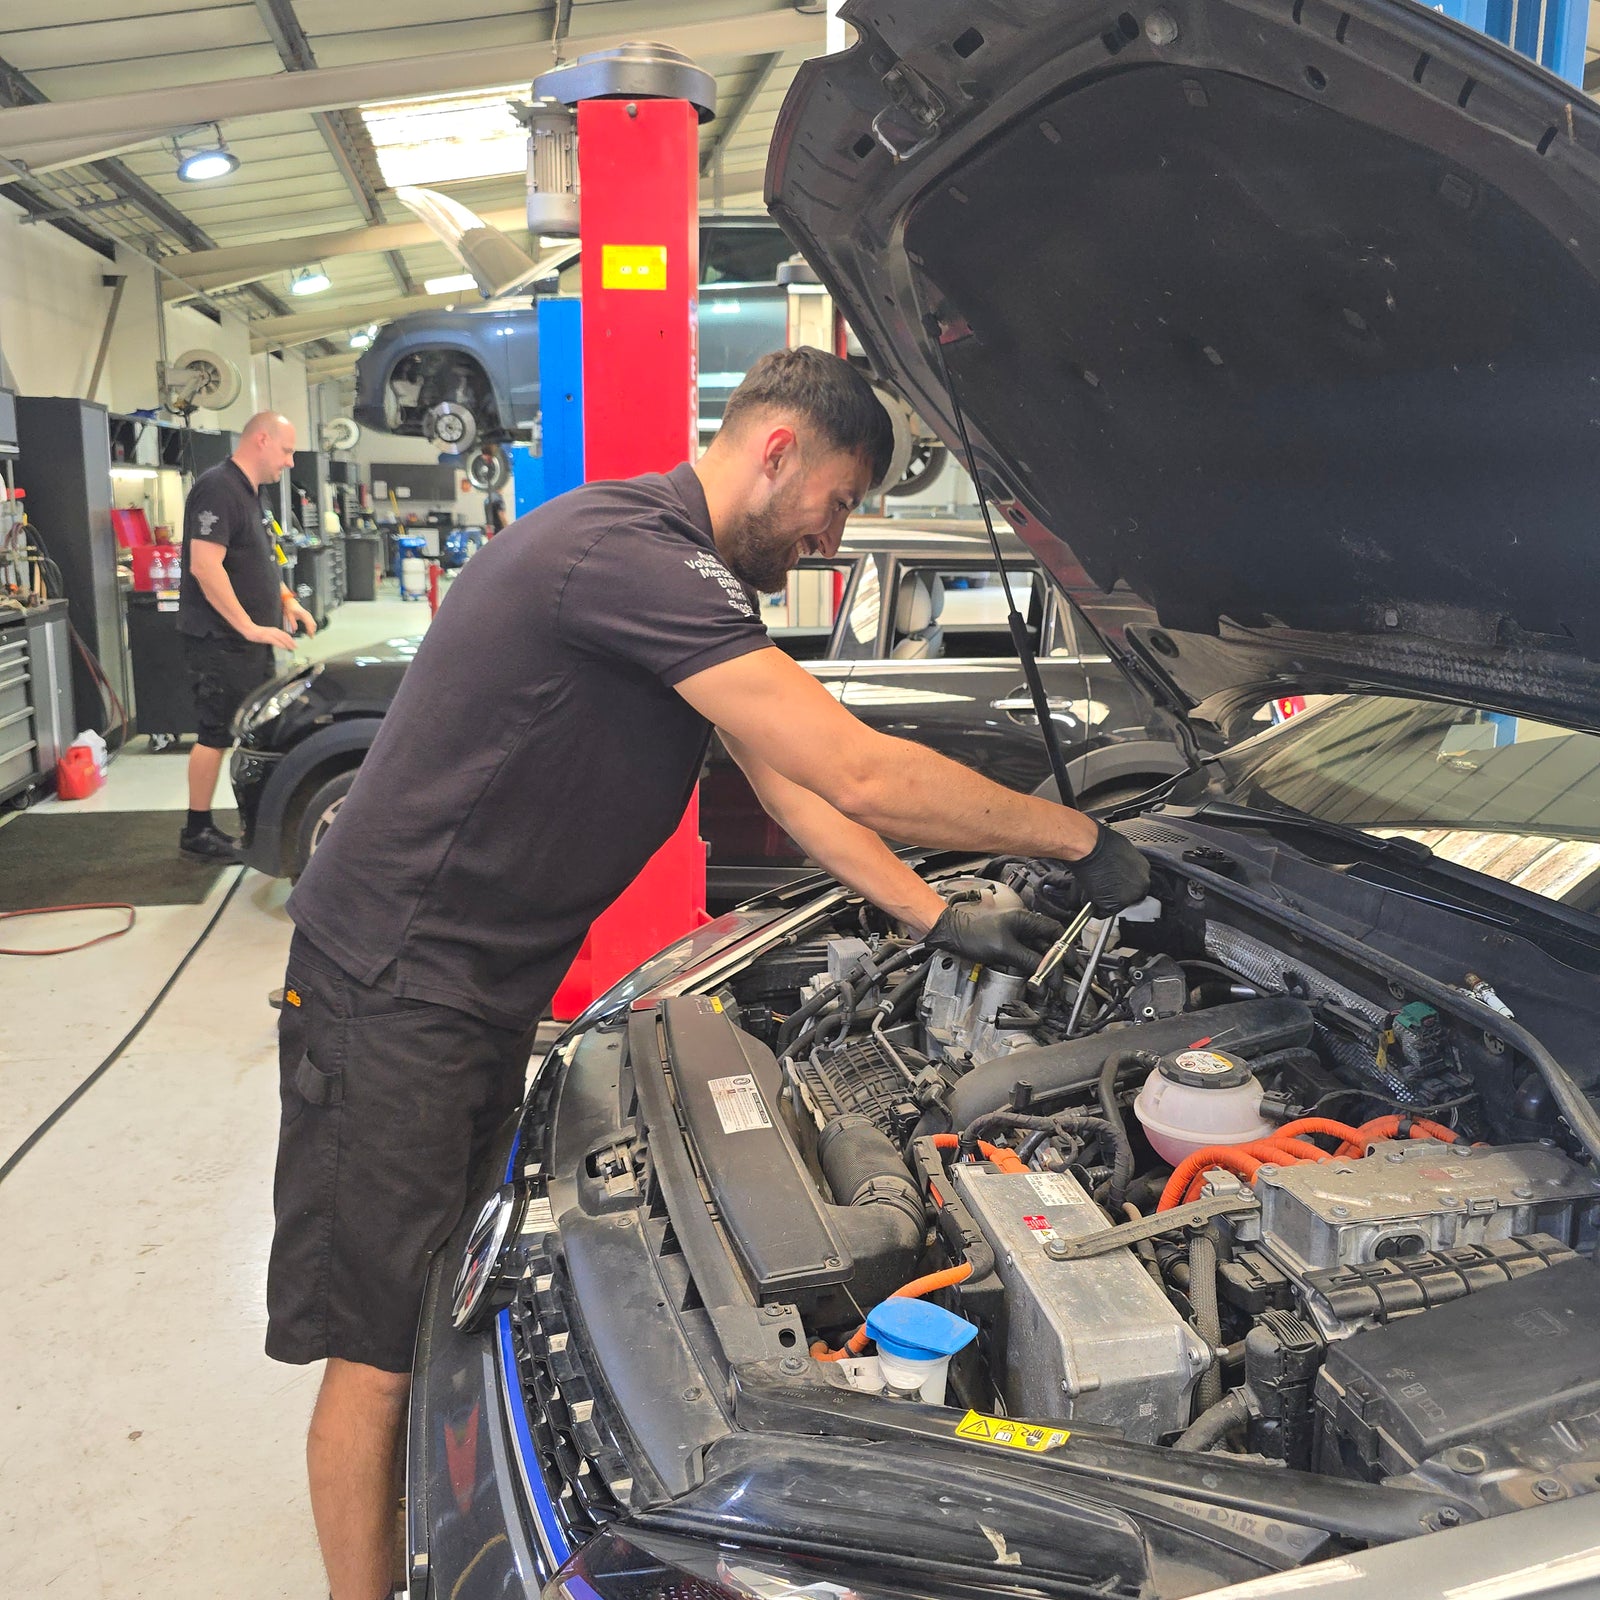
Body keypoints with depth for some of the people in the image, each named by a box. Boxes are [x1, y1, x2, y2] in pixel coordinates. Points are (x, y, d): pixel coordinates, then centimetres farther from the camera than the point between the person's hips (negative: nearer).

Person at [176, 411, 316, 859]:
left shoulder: (249, 494, 17)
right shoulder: (218, 489, -16)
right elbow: (205, 567, -24)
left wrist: (284, 600, 14)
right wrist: (251, 627, -24)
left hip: (249, 641, 10)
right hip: (220, 640, -10)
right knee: (215, 734, -5)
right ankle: (198, 832, 4)